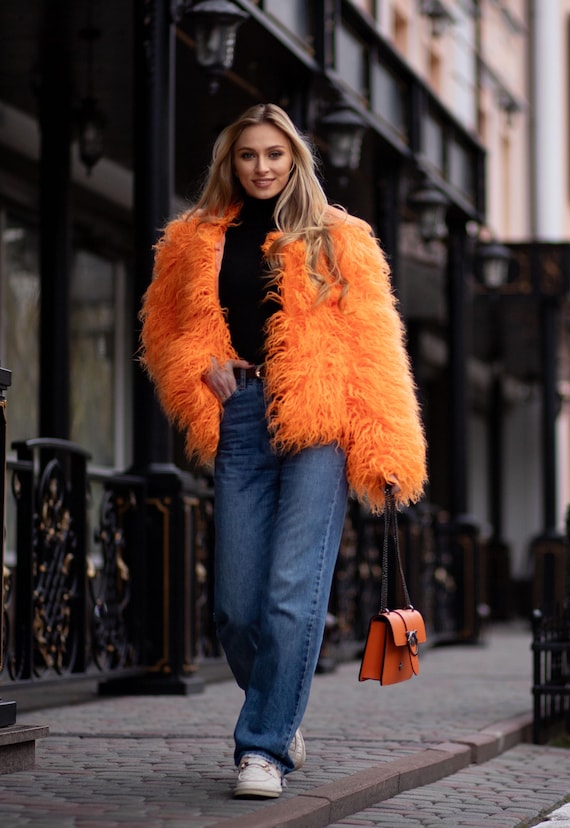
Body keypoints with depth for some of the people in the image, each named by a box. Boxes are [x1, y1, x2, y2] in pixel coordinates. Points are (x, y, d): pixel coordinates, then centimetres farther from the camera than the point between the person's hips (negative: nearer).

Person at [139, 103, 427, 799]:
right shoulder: (192, 242, 17)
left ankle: (264, 747, -7)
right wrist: (201, 369, 1)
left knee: (292, 593, -12)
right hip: (238, 423, 3)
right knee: (236, 604, 0)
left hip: (317, 428, -2)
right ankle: (281, 720, 24)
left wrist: (387, 450, -7)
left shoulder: (338, 240, 10)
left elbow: (375, 345, 3)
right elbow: (162, 331, 23)